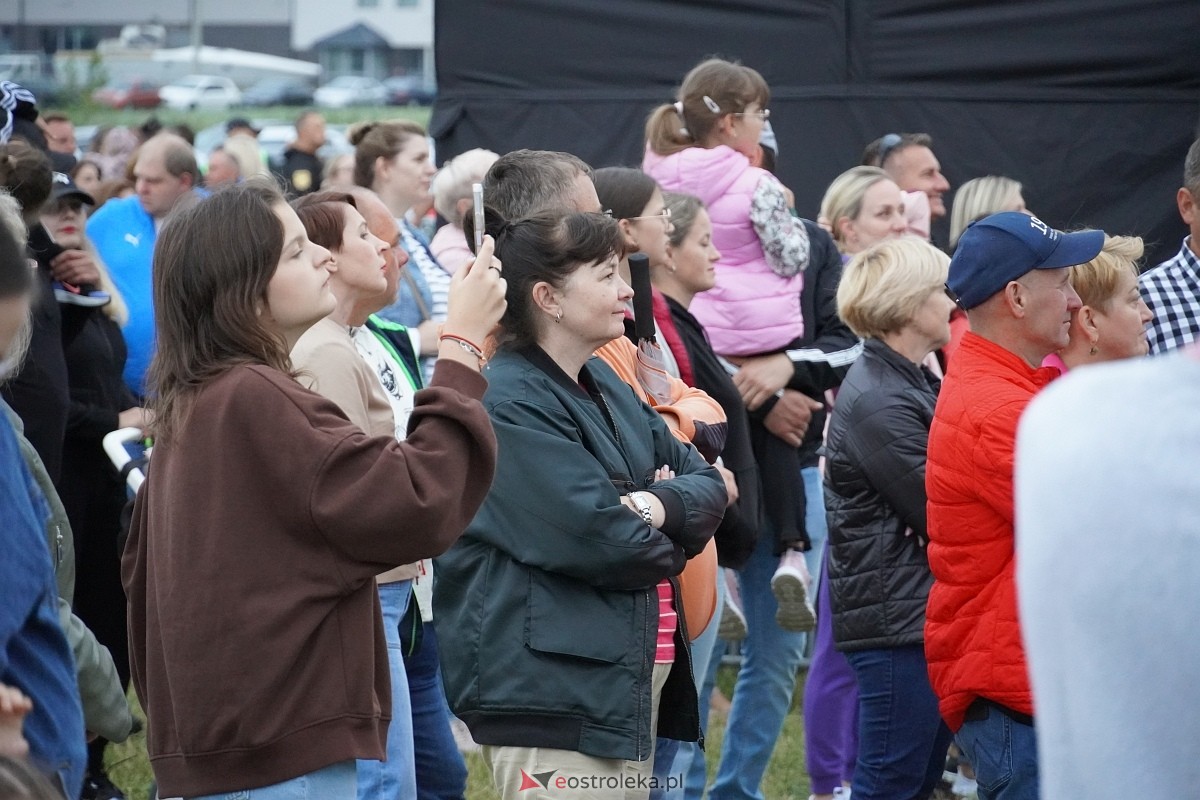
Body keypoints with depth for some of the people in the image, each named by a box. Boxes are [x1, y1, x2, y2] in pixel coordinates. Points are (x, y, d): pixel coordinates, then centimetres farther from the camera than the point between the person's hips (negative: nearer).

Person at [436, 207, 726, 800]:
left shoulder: (604, 384, 14)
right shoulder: (509, 404, -15)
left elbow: (708, 483, 12)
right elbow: (601, 543, -21)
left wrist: (658, 506, -10)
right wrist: (665, 548, 0)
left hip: (627, 682, 9)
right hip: (549, 695, -9)